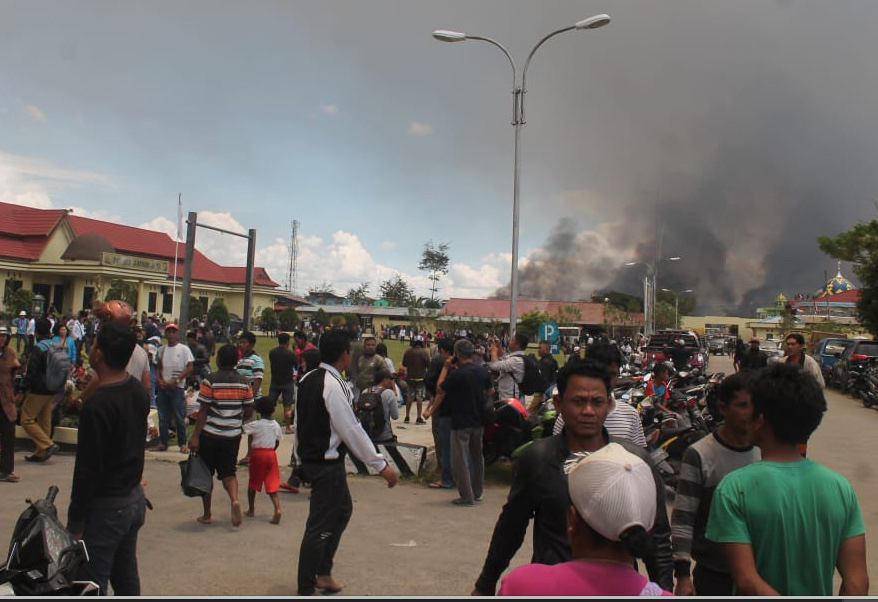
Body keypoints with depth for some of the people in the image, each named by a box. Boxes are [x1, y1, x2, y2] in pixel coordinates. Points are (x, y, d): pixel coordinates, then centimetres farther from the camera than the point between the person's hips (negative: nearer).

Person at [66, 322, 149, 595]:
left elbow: (87, 470, -21)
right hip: (135, 499, 8)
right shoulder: (139, 392, 1)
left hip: (105, 507, -8)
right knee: (126, 577, 19)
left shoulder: (97, 405, -24)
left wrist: (75, 522, -11)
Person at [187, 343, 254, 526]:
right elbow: (249, 411, 3)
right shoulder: (244, 382, -1)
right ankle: (234, 500, -13)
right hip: (233, 435, 3)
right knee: (228, 472, 14)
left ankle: (207, 515, 20)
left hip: (210, 434, -3)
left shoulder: (210, 380, -11)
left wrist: (195, 436, -9)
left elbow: (203, 410, -13)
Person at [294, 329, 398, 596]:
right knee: (320, 526, 1)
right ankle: (306, 589, 12)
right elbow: (352, 430, -22)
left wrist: (300, 458, 22)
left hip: (310, 459, 10)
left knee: (342, 509, 24)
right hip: (327, 464, -10)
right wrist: (381, 465, -18)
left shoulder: (307, 380, 6)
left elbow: (299, 422, 13)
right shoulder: (333, 386, -21)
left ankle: (322, 572, 34)